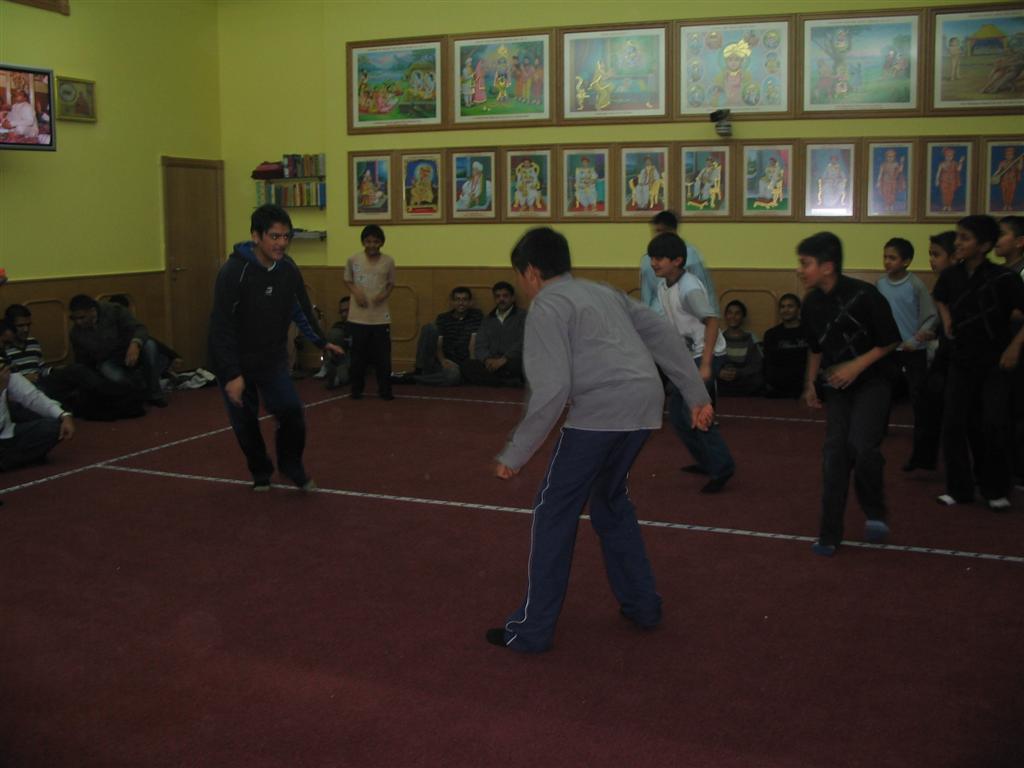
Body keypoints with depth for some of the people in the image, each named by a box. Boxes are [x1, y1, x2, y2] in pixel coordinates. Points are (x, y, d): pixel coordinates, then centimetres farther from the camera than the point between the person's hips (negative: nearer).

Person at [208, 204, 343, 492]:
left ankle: (291, 466, 15)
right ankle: (261, 472, 32)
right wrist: (232, 374, -25)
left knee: (292, 412, -11)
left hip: (274, 360, 3)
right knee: (245, 423, 6)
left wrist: (321, 342, 18)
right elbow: (221, 326, -22)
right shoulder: (234, 271, -22)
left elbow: (302, 309, 12)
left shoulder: (288, 269, -6)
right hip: (236, 362, -3)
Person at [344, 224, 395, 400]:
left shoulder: (388, 261, -1)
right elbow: (348, 281, 9)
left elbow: (391, 284, 9)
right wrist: (356, 292, -10)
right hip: (358, 316, 0)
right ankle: (356, 389, 20)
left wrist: (385, 294, -11)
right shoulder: (353, 259, -2)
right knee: (358, 355, 7)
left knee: (382, 355, 2)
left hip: (381, 316, 0)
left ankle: (384, 390, 12)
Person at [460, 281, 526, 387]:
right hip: (492, 363, 5)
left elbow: (523, 343, -5)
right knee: (465, 366, -27)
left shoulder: (523, 316, 9)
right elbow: (479, 346, 13)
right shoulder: (488, 320, 25)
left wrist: (503, 359, -18)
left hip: (512, 362, -5)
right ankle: (508, 384, -29)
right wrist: (487, 359, -9)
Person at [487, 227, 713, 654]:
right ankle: (642, 604, 34)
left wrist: (515, 454, -7)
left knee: (555, 512, 6)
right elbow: (663, 336, 20)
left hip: (601, 410, -8)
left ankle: (532, 630, 11)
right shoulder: (603, 293, 25)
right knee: (610, 499, 27)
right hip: (644, 404, 8)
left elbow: (552, 389, -11)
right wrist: (697, 397, 21)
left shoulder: (547, 307, 1)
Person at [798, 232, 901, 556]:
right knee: (835, 452, 1)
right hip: (836, 384, 5)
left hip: (872, 380, -5)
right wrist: (811, 383, 9)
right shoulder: (811, 303, 0)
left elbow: (890, 341, -10)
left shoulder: (864, 295, -18)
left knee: (862, 445, -21)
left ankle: (875, 512, 7)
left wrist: (857, 365, -19)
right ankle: (830, 535, 7)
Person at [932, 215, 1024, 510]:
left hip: (996, 363, -4)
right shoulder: (951, 276, -2)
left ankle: (996, 491, 13)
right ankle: (958, 489, 14)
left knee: (994, 425, -7)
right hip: (962, 361, 4)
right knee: (955, 423, 1)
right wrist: (947, 319, 4)